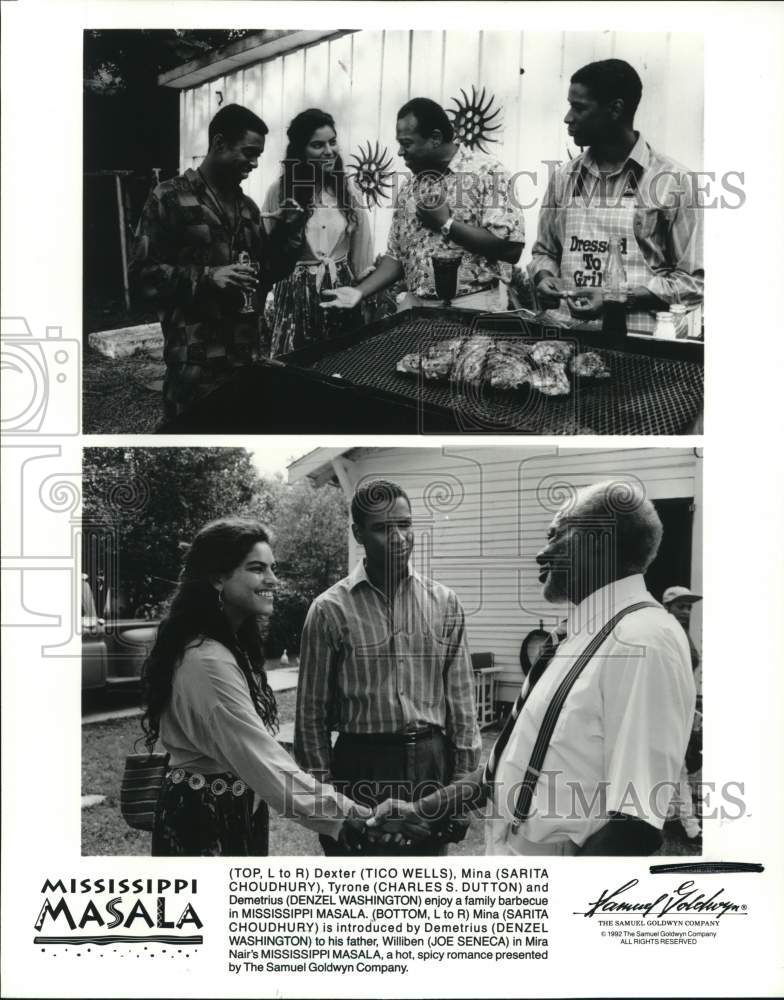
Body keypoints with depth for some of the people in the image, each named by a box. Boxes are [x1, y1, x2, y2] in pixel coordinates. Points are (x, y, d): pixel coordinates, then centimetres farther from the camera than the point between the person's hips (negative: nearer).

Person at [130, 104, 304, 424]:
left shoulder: (246, 206, 15)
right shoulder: (170, 198, -4)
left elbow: (265, 273, 17)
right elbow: (143, 274, -9)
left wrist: (285, 232, 2)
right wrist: (207, 277, -20)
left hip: (250, 352, 6)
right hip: (196, 360, -6)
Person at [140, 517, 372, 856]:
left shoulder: (230, 645, 9)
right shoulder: (208, 661, -24)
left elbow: (249, 750, 8)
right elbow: (264, 763, -28)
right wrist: (353, 815, -29)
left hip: (236, 816, 10)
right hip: (206, 826, -10)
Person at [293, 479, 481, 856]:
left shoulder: (444, 603, 4)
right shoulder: (330, 610, -4)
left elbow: (460, 701, 6)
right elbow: (311, 713, -1)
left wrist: (464, 781, 4)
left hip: (432, 764, 3)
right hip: (362, 767, -2)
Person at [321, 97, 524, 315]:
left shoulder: (486, 171, -7)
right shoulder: (409, 187, 12)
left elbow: (511, 249, -15)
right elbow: (397, 255, 15)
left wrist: (446, 224, -13)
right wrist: (360, 292, 0)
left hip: (471, 306, -5)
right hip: (416, 306, 5)